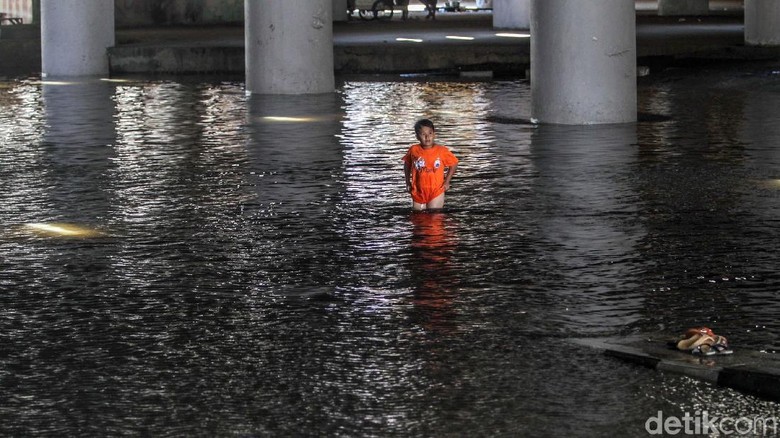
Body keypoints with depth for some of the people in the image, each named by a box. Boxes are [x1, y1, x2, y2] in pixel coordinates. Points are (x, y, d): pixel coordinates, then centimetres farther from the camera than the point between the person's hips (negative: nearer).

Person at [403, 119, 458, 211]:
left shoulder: (442, 151, -12)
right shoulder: (413, 150, -8)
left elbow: (454, 164, 1)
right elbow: (407, 164, 10)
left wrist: (447, 182, -2)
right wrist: (408, 182, 8)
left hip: (436, 192, -2)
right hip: (418, 192, 2)